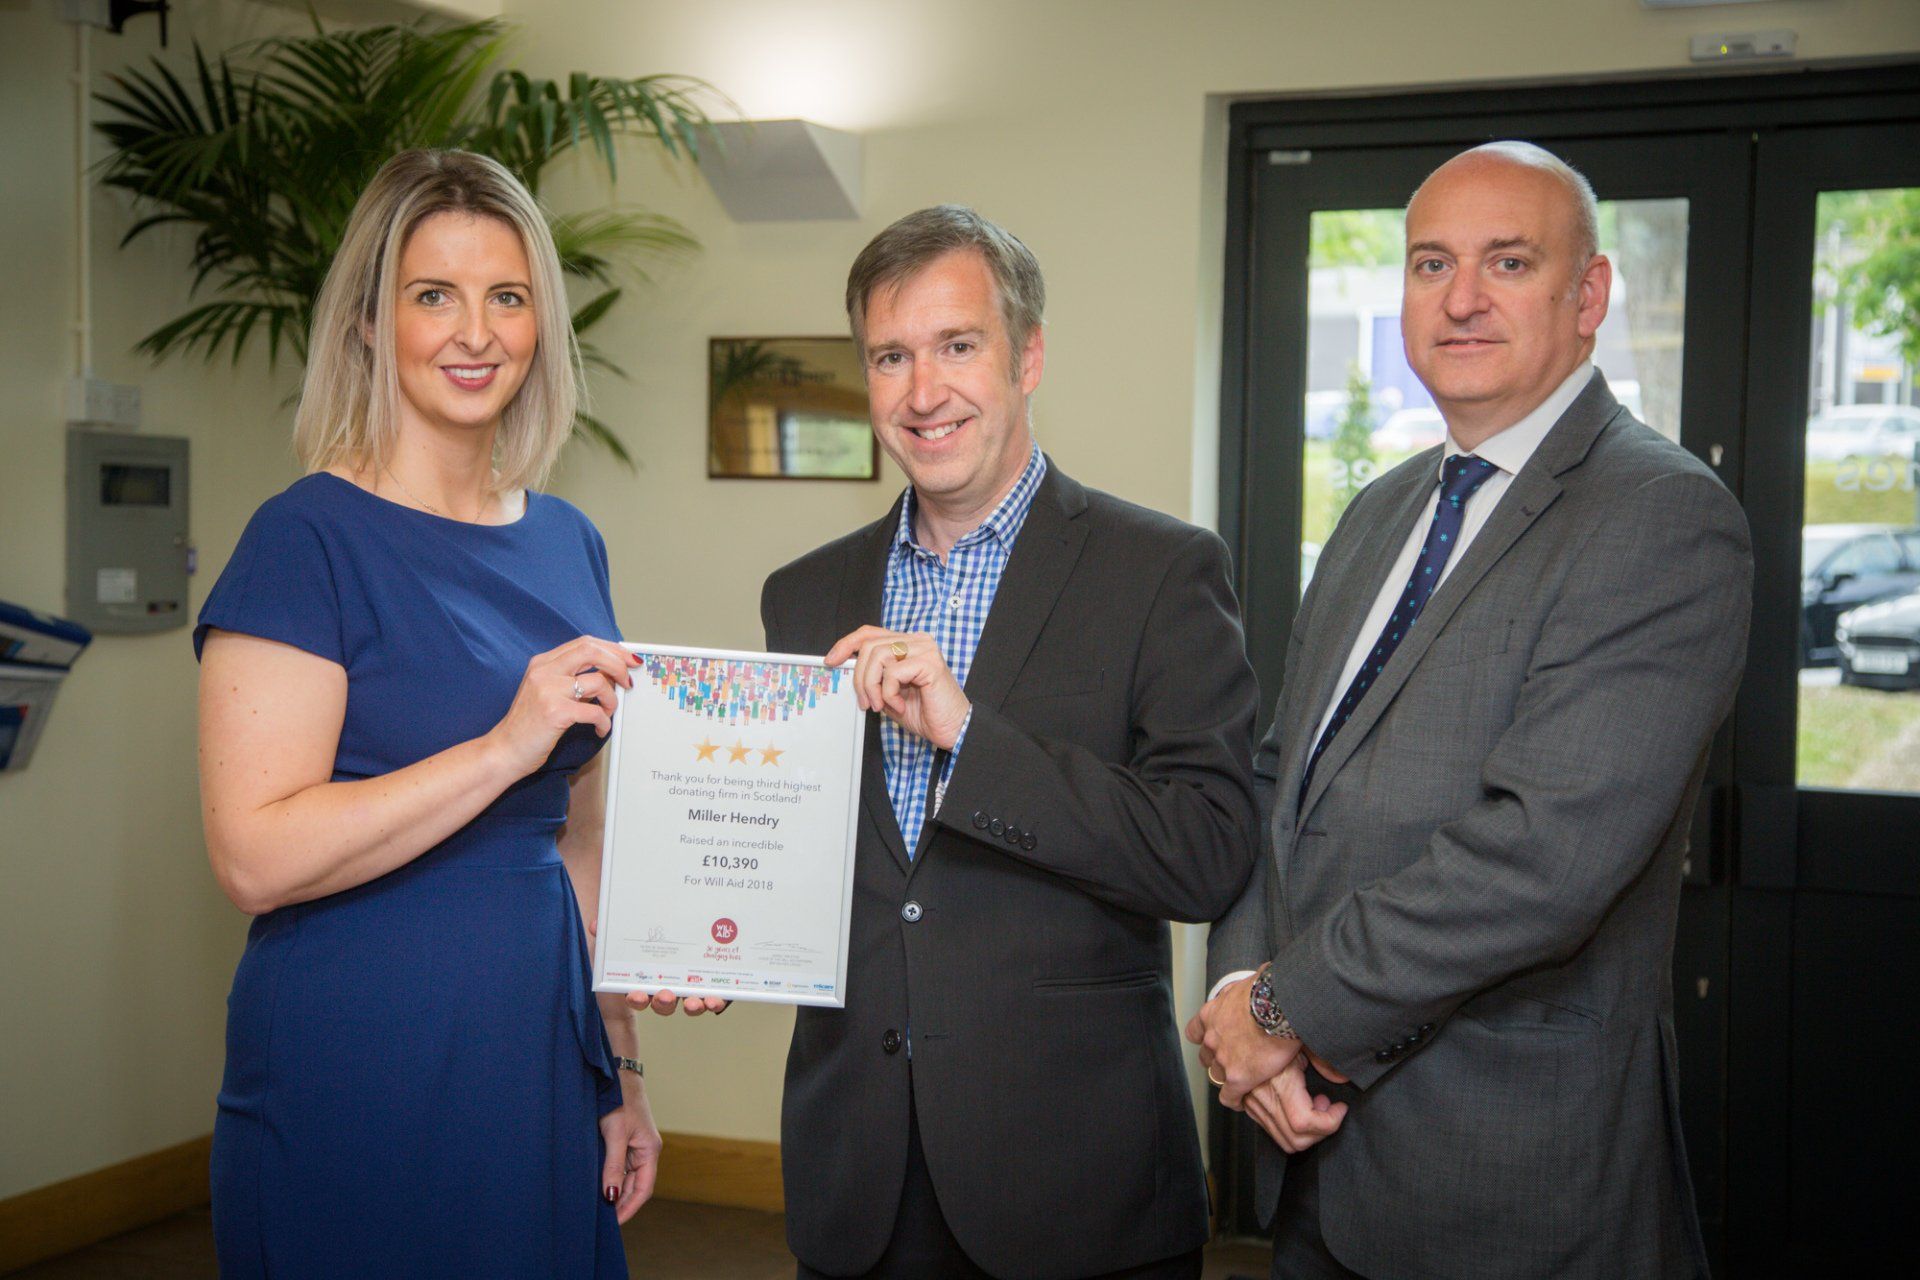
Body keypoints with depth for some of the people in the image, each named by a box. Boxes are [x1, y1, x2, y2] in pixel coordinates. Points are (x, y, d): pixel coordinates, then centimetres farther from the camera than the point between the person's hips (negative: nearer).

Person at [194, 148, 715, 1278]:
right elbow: (256, 858, -19)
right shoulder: (310, 539, -11)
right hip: (357, 1073, -6)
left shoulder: (568, 544, 8)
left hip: (541, 1059, 6)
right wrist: (506, 745, -24)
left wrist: (620, 1067, 15)